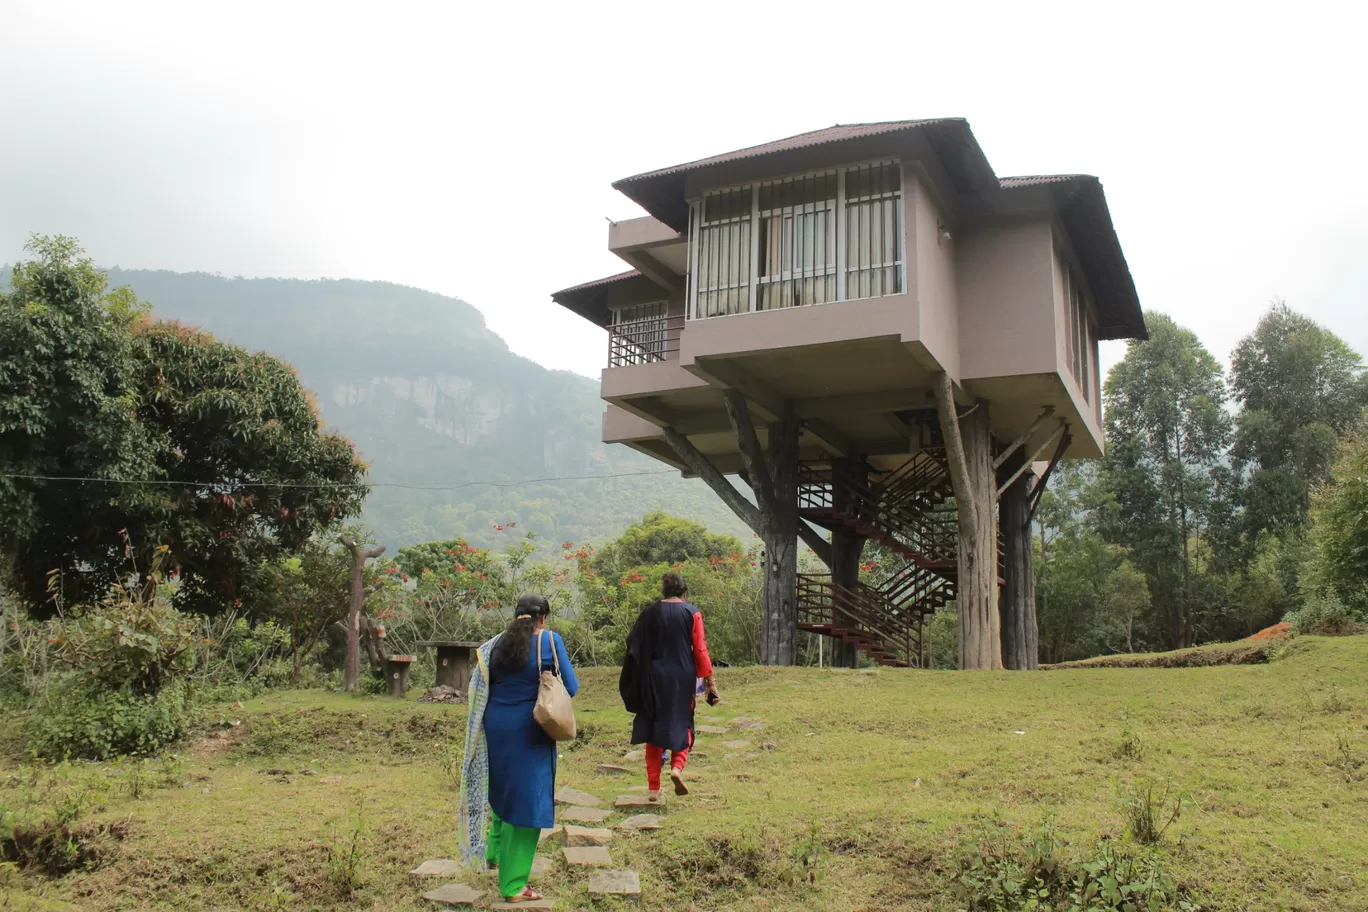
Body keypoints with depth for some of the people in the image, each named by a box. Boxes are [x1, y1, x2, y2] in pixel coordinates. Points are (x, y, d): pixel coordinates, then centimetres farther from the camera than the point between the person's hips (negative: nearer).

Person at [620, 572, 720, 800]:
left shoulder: (650, 613, 0)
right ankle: (677, 766, -9)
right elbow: (701, 651, -7)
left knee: (653, 729, 11)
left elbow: (634, 647, 3)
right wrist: (710, 682, -2)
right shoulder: (692, 613, -5)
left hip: (654, 678, 1)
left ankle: (653, 788, 10)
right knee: (683, 725, 17)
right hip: (683, 678, -1)